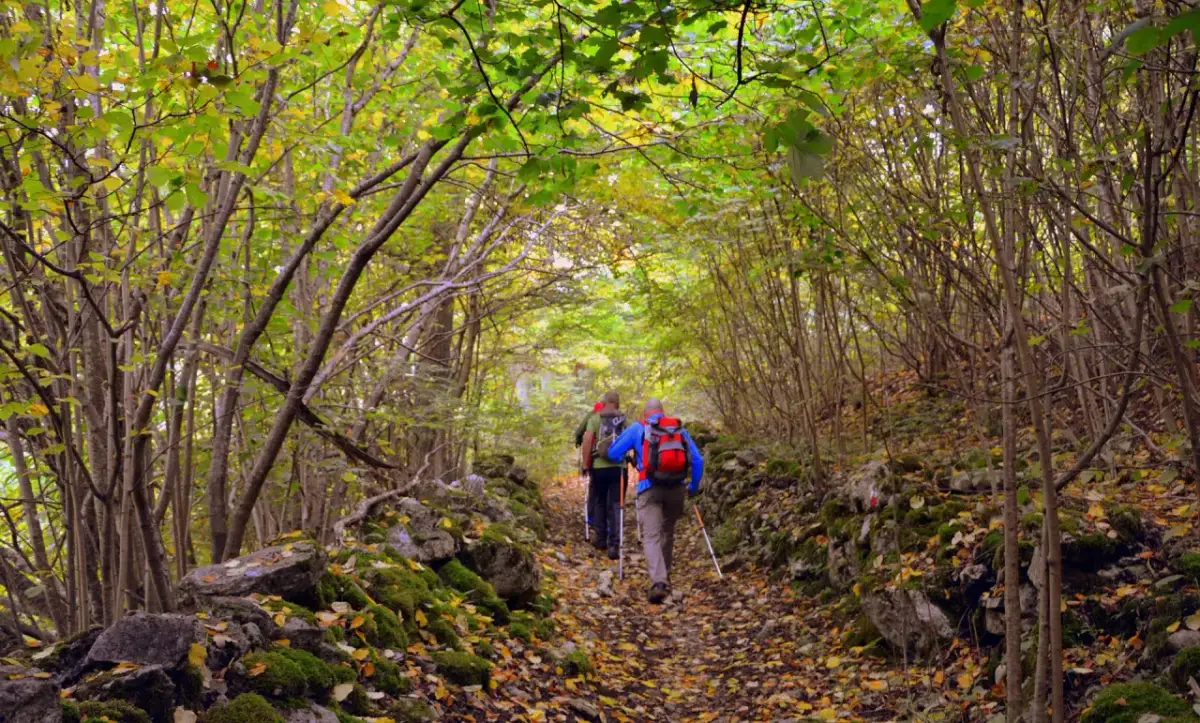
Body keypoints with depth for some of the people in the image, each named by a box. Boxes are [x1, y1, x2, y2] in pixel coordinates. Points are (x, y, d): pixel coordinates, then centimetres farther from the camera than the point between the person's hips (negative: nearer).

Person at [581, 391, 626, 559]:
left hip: (599, 466, 0)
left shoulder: (595, 419, 2)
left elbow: (587, 440, -9)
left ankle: (601, 539, 23)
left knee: (598, 502, 16)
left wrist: (585, 464, -3)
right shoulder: (625, 420, 6)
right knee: (615, 505, 3)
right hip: (619, 467, 1)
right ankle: (614, 544, -5)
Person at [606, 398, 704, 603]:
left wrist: (626, 459, 33)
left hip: (650, 488, -3)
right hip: (676, 488, 3)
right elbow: (698, 460, 10)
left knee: (651, 536, -7)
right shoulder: (680, 428, 14)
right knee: (667, 532, 21)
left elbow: (612, 453, 11)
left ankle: (658, 582, -25)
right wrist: (694, 486, 21)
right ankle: (665, 576, 32)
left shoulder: (638, 428, 7)